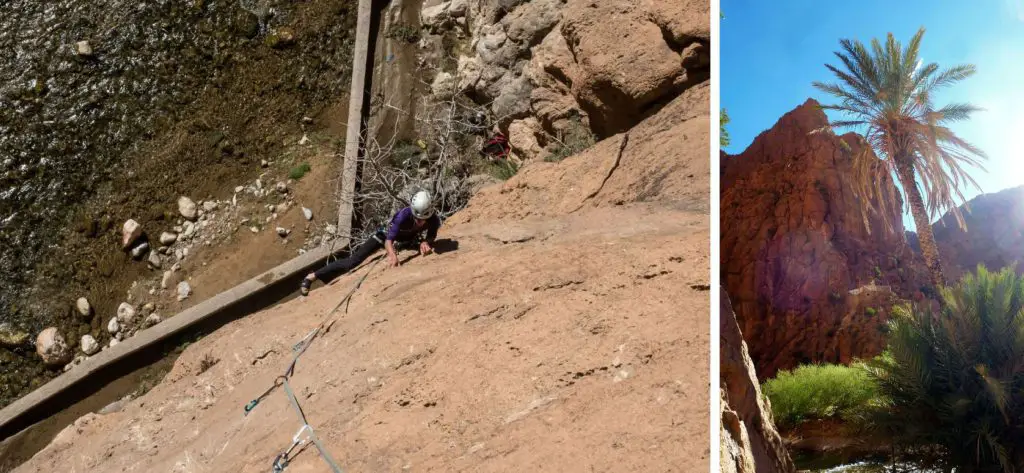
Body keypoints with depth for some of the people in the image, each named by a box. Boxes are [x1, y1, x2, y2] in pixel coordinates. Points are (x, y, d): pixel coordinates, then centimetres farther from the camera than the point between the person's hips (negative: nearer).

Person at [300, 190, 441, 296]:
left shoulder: (434, 219, -32)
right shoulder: (404, 215, -42)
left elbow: (431, 237, -14)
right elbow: (389, 240, -44)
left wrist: (425, 242, -38)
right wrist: (392, 254, -64)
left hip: (408, 239, 5)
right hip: (387, 235, -5)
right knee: (352, 262, -11)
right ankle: (311, 277, -3)